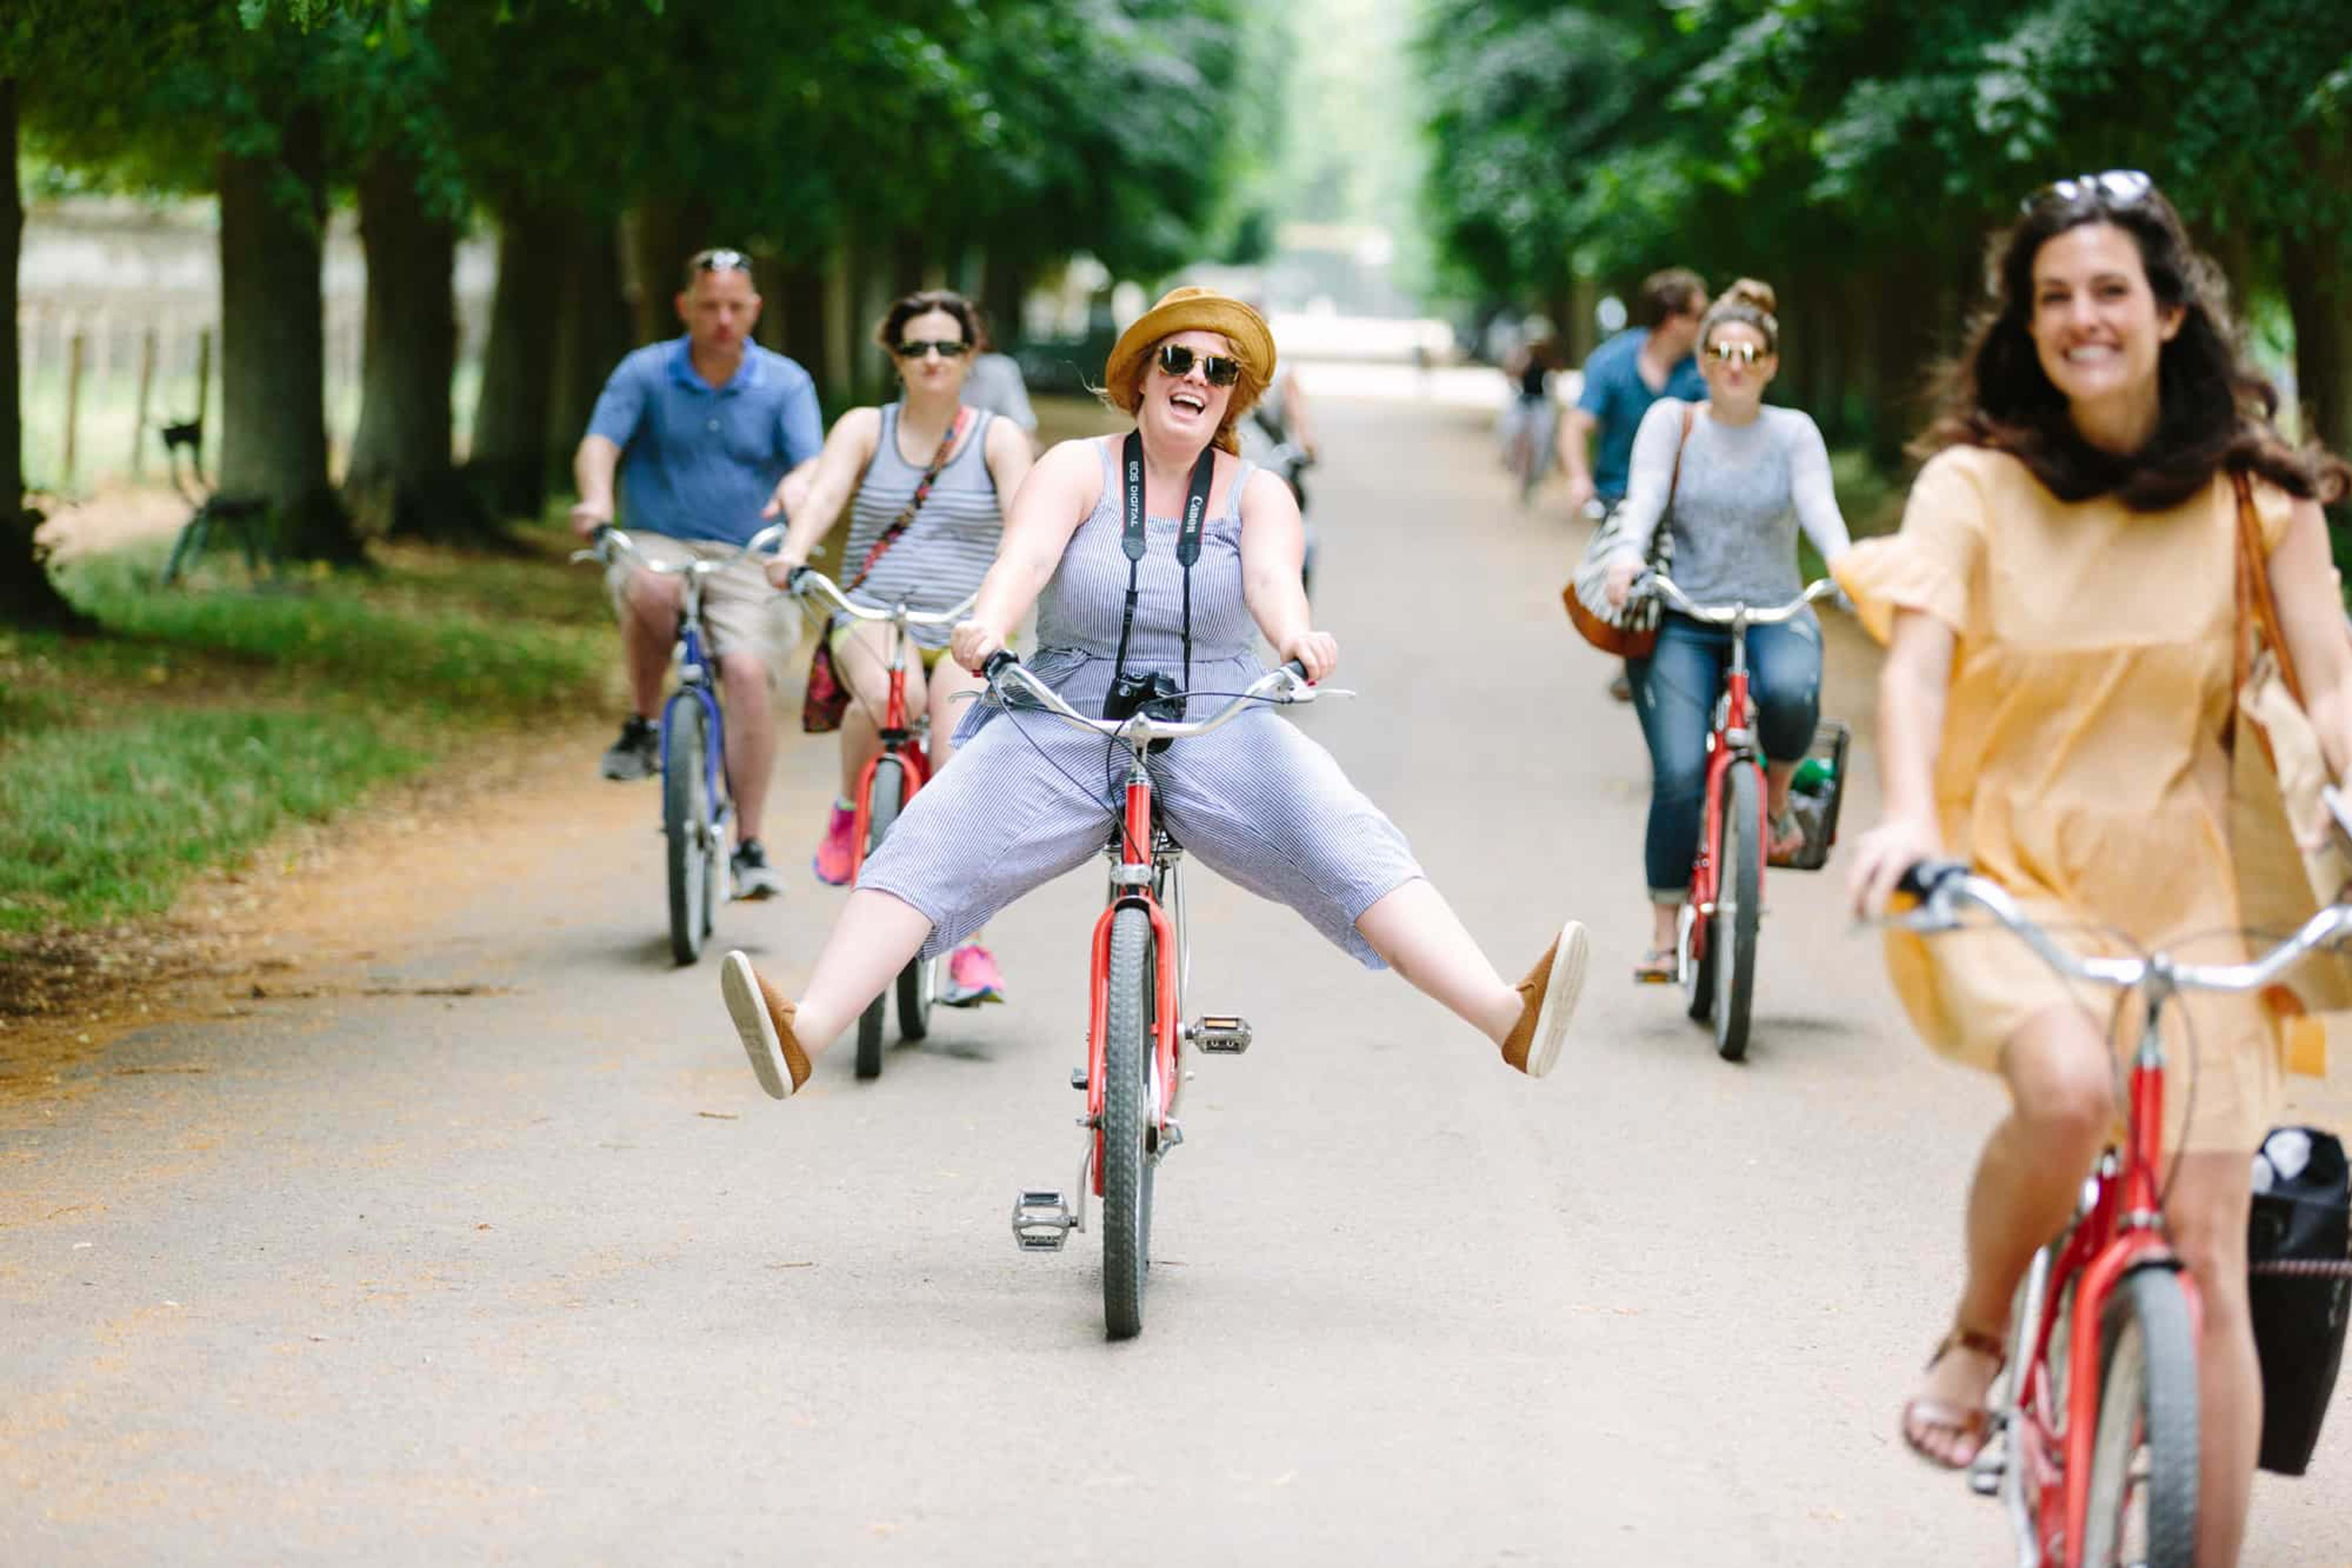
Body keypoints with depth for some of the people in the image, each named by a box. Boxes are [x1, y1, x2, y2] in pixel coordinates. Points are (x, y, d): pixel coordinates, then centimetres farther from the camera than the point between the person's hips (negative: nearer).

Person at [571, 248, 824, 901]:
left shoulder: (786, 384, 4)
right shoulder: (645, 373, 3)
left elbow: (810, 465, -8)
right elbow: (598, 444, -9)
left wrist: (796, 495, -33)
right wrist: (596, 499, -32)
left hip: (744, 558, 1)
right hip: (656, 545, -1)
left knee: (747, 670, -23)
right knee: (651, 591, -37)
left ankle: (749, 847, -15)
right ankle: (641, 727, -12)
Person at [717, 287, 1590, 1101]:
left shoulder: (1255, 493, 9)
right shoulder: (1076, 471, 6)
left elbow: (1271, 576, -12)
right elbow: (1026, 556, -13)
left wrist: (1296, 636, -36)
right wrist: (987, 625, -36)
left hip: (1216, 730, 0)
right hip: (1063, 723, 0)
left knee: (1342, 838, -26)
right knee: (933, 844, -25)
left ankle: (1506, 1018, -39)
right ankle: (805, 1032, -40)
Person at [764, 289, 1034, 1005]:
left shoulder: (998, 438, 6)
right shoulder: (864, 429, 9)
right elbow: (825, 491, -9)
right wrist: (794, 550, -30)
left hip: (963, 636, 0)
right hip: (870, 622, 0)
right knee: (889, 694, -36)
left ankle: (968, 947, -23)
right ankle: (849, 807, -5)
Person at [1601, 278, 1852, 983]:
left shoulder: (1794, 432, 8)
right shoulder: (1671, 421, 6)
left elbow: (1817, 504, -8)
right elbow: (1645, 491, -10)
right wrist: (1627, 553, -31)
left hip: (1773, 614, 0)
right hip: (1681, 620, 0)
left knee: (1790, 692, -35)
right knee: (1678, 775, -17)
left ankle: (1777, 799, -2)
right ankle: (1663, 933, -1)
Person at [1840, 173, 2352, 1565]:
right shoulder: (1975, 482, -1)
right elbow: (1917, 665, -14)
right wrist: (1909, 818, -34)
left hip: (2178, 892, 2)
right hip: (2001, 876, -2)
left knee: (2207, 1254, -5)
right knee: (2070, 1087, -34)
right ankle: (1976, 1344, -6)